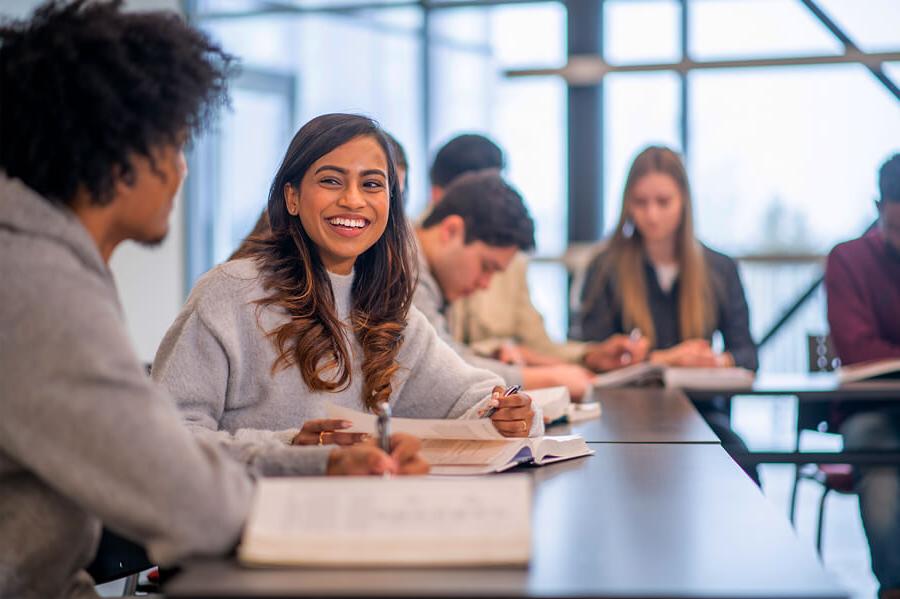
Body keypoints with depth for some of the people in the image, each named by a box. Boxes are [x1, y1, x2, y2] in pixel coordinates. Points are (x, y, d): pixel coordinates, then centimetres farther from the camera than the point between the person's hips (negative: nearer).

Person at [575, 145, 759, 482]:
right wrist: (663, 359, -14)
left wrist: (720, 361, -14)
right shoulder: (606, 269, 6)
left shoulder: (720, 269, 13)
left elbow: (746, 354, 10)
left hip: (698, 408, 2)